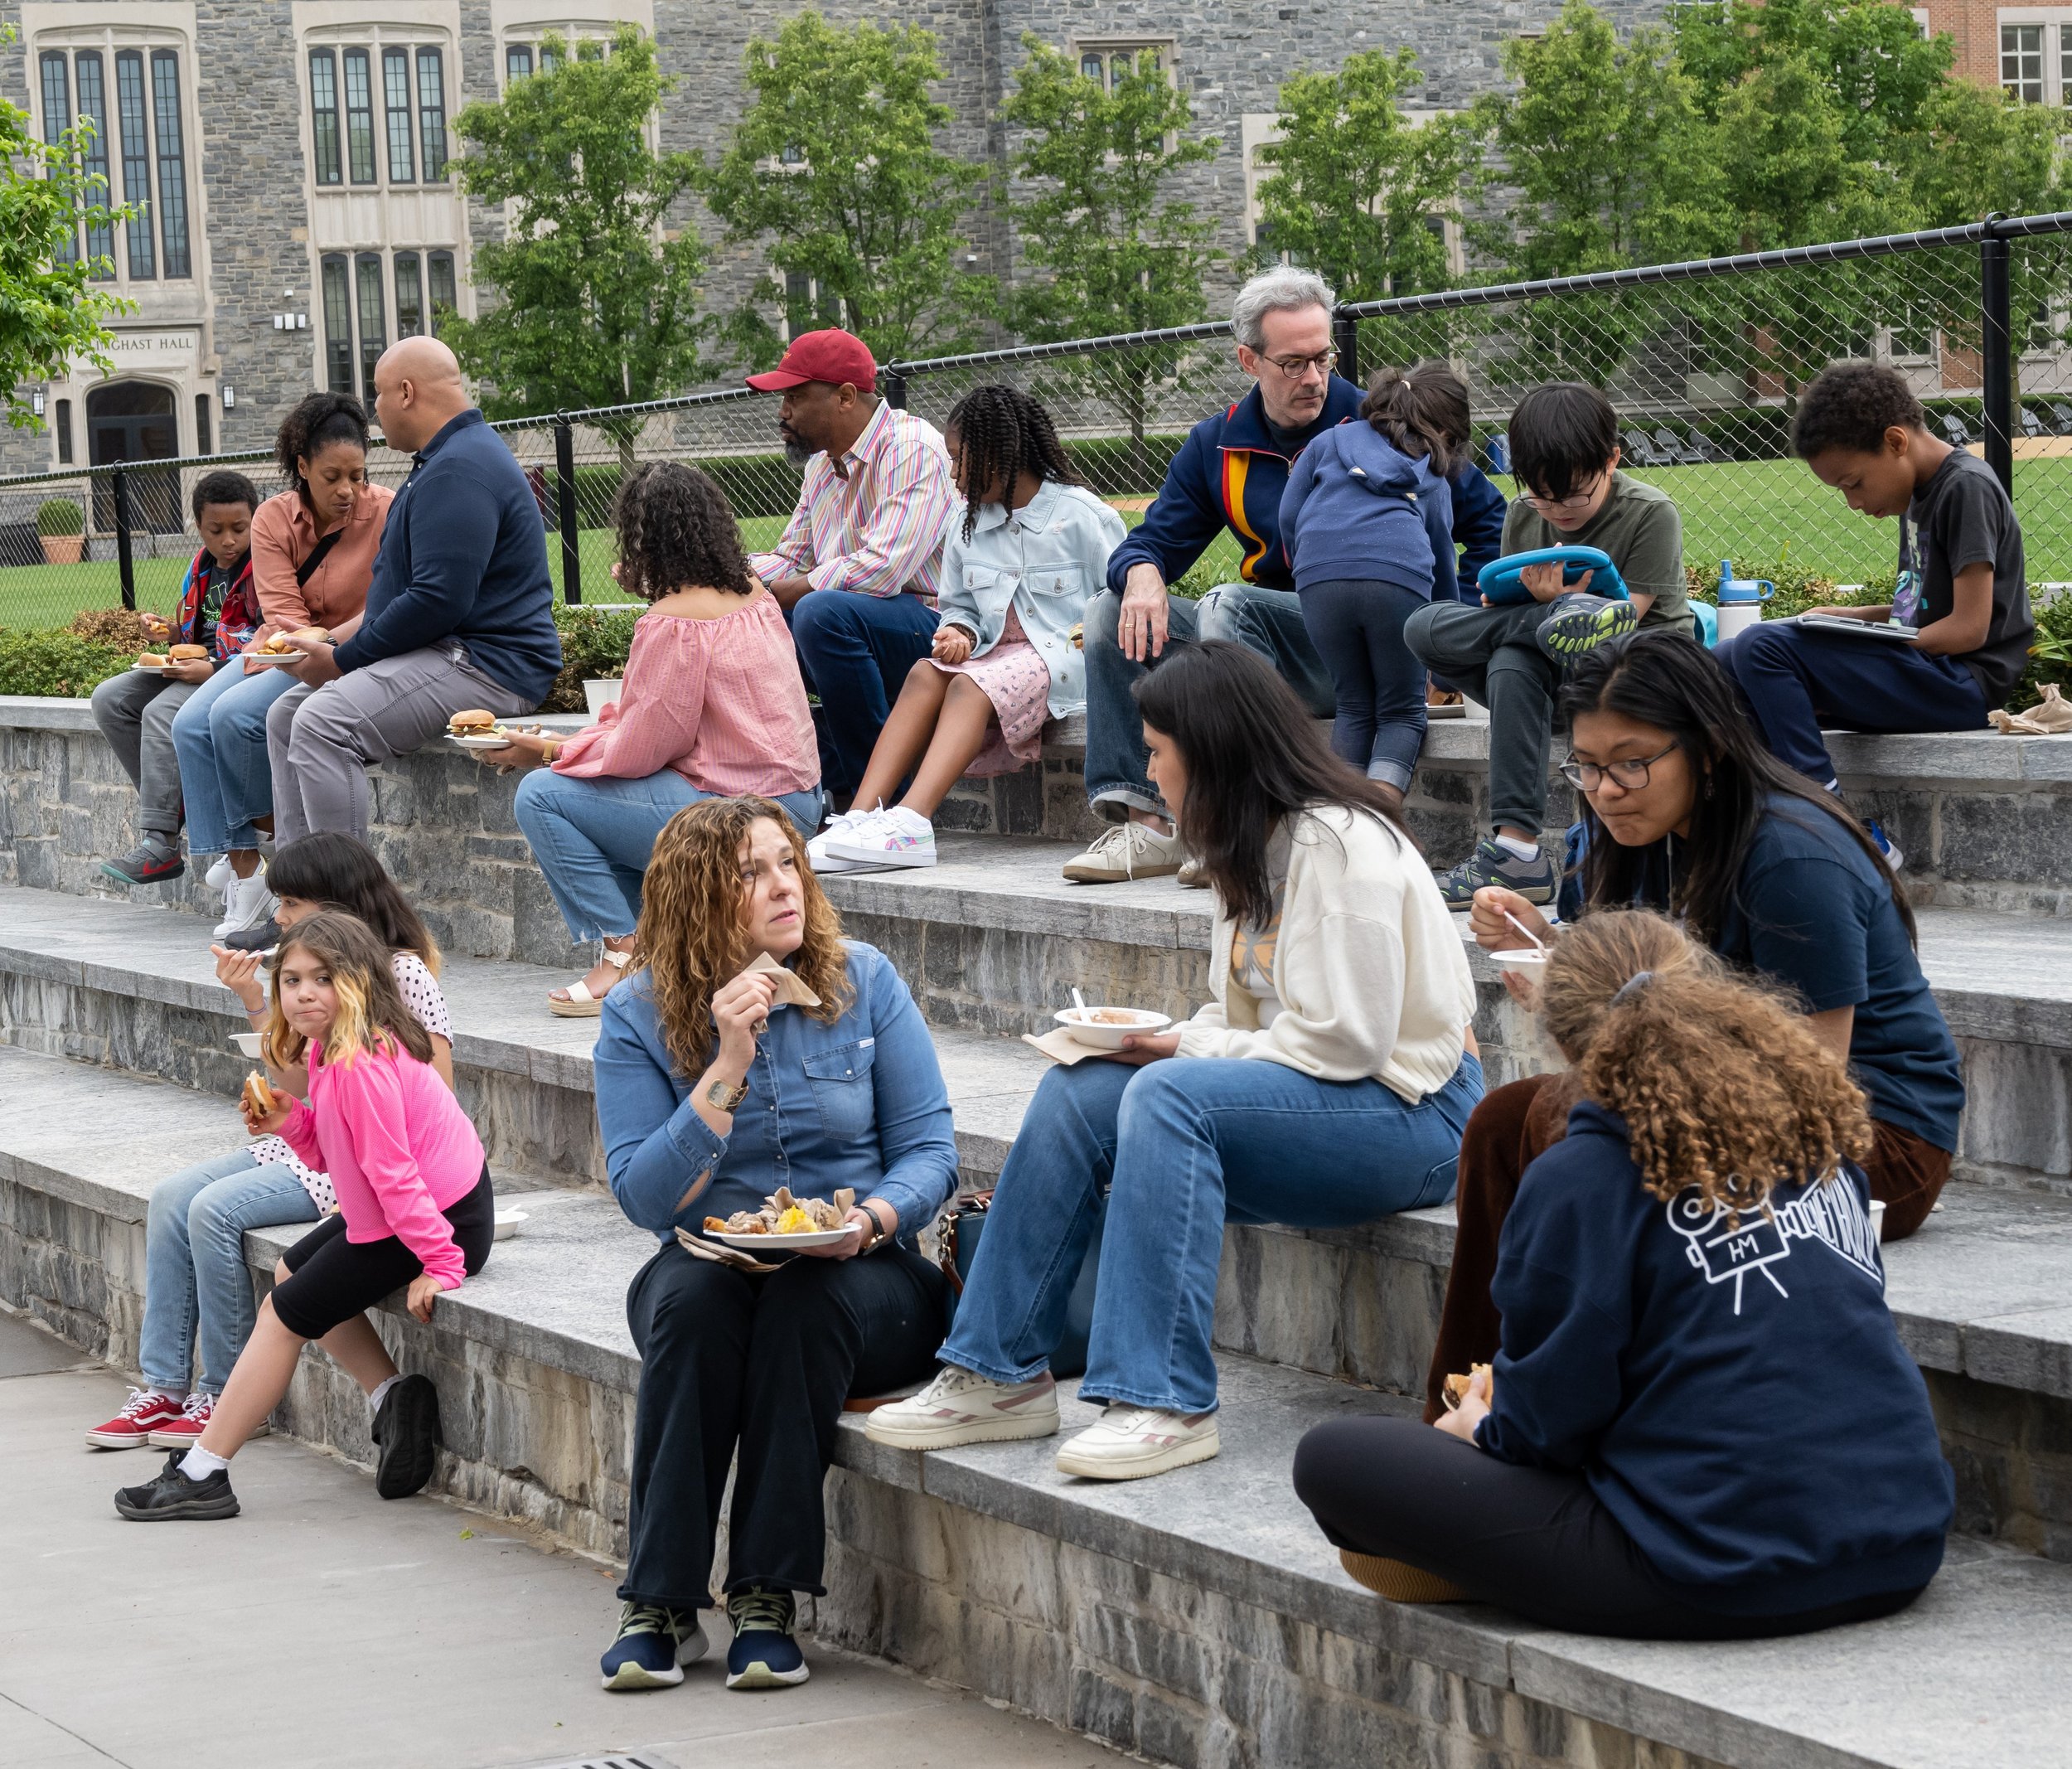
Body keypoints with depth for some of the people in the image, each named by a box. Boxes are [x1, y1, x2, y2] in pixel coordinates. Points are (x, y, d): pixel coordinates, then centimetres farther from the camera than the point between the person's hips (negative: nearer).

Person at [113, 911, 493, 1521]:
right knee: (291, 1273, 24)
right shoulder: (331, 1050, 7)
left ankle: (199, 1476, 4)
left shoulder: (359, 1063, -26)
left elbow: (391, 1171, -26)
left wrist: (438, 1263, -25)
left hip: (442, 1218, -11)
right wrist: (292, 1122, -7)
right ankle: (394, 1396, 15)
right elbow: (337, 1153, 11)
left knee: (286, 1312, -4)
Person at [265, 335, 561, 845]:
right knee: (286, 715, 11)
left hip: (483, 668, -12)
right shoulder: (445, 460, 21)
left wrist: (343, 660, -15)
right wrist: (333, 644, 14)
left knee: (322, 724, -28)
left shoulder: (459, 471, -17)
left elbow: (438, 602, -25)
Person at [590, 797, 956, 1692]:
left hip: (860, 1275, 0)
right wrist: (728, 1066, -19)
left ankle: (767, 1598, -28)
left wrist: (874, 1218, -23)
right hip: (710, 1267, 1)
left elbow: (929, 1150, -1)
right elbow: (644, 1197, -10)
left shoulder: (863, 982, -1)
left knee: (805, 1300, -34)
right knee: (692, 1295, -33)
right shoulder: (638, 1015, -2)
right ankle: (659, 1602, -28)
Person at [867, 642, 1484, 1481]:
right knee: (1075, 1092, -8)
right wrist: (1160, 1040, -2)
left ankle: (1166, 1403, -34)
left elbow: (1343, 1041, -22)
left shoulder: (1338, 846, -17)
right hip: (1295, 1094, 9)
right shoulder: (1255, 848, 14)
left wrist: (1188, 1051, -14)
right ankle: (1000, 1374, -7)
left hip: (1410, 1114, -9)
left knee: (1170, 1095, -32)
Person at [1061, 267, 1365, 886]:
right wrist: (1142, 574, -18)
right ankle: (1144, 819, -21)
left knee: (1230, 604, -31)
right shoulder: (1218, 445, 9)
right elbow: (1153, 542, 8)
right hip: (1278, 642, 6)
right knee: (1110, 610, -7)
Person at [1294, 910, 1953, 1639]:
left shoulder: (1580, 1179, -8)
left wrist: (1484, 1427, 20)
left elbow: (1551, 1422, -4)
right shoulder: (1814, 1134, 11)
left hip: (1718, 1578, -7)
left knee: (1332, 1459, -1)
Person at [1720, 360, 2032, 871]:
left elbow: (1968, 628, -17)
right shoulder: (1919, 493, 17)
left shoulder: (1966, 489, -12)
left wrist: (1868, 644, -11)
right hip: (1925, 678, 10)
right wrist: (1843, 618, 9)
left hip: (1961, 684, -10)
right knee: (1728, 662, 6)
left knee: (1762, 649, -24)